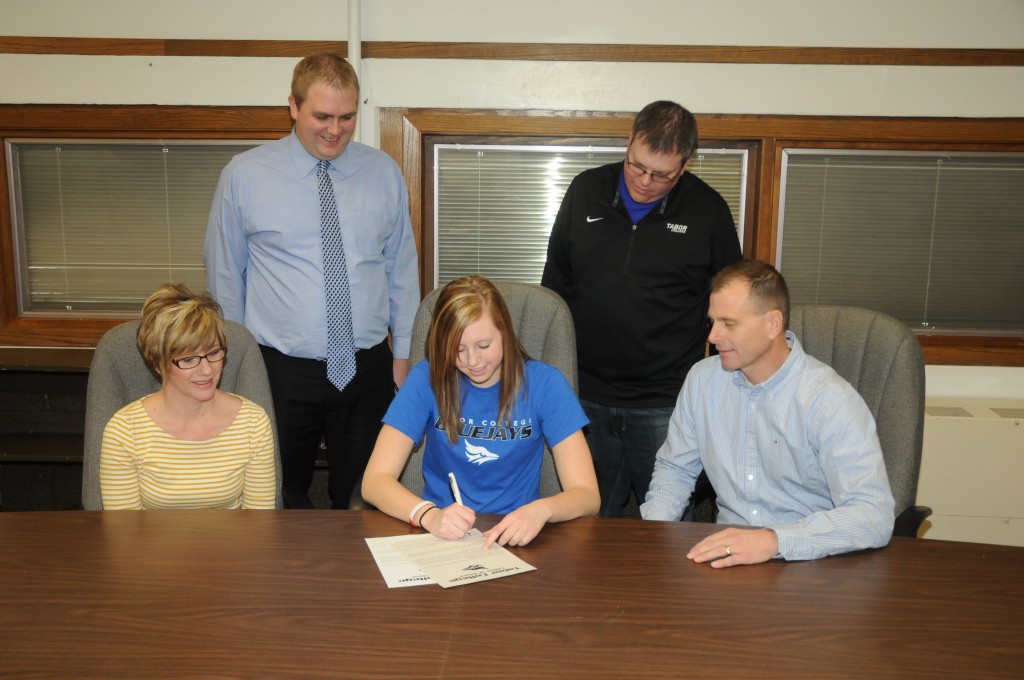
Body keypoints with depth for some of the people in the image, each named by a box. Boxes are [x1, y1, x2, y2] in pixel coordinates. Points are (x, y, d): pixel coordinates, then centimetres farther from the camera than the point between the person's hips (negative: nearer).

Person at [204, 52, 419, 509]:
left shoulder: (384, 172, 5)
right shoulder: (243, 176, -2)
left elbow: (402, 268, 9)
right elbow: (225, 276, 4)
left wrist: (404, 354, 7)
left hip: (368, 369, 2)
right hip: (281, 371, -1)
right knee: (281, 503, 12)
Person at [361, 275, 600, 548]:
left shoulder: (543, 383, -6)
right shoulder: (427, 378, -5)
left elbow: (586, 494, -8)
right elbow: (375, 480, -9)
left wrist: (540, 510, -30)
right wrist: (429, 515, -29)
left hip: (514, 537, -1)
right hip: (440, 535, 1)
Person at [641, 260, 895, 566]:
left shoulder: (831, 401, -14)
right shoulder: (702, 379, 4)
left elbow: (874, 515, -23)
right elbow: (674, 468, 16)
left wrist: (774, 540, -35)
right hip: (727, 558, 3)